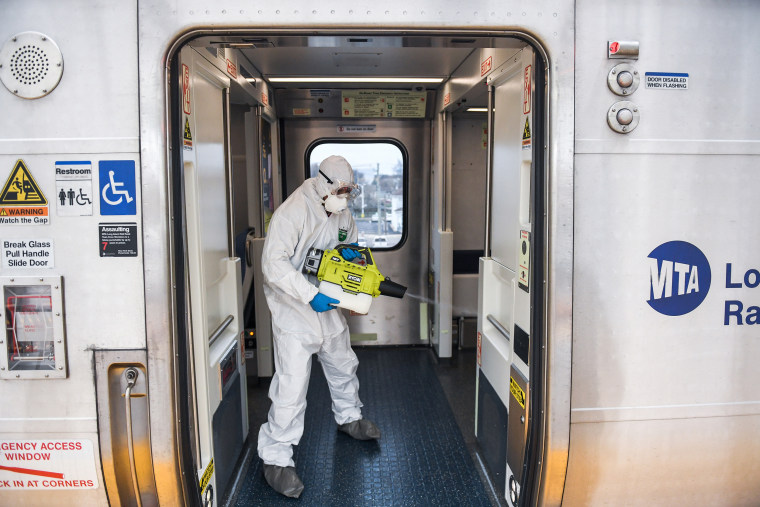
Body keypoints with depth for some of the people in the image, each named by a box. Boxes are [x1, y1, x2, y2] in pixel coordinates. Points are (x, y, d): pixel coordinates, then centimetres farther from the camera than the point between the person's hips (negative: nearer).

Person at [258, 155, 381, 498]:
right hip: (294, 311, -8)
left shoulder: (342, 213, 3)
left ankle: (348, 417, 51)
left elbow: (351, 241, 20)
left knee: (343, 365, 25)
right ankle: (276, 459, 7)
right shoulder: (293, 211, -22)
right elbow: (273, 263, -29)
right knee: (292, 386, -8)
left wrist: (350, 251, -6)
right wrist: (311, 295, -33)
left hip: (328, 306, 8)